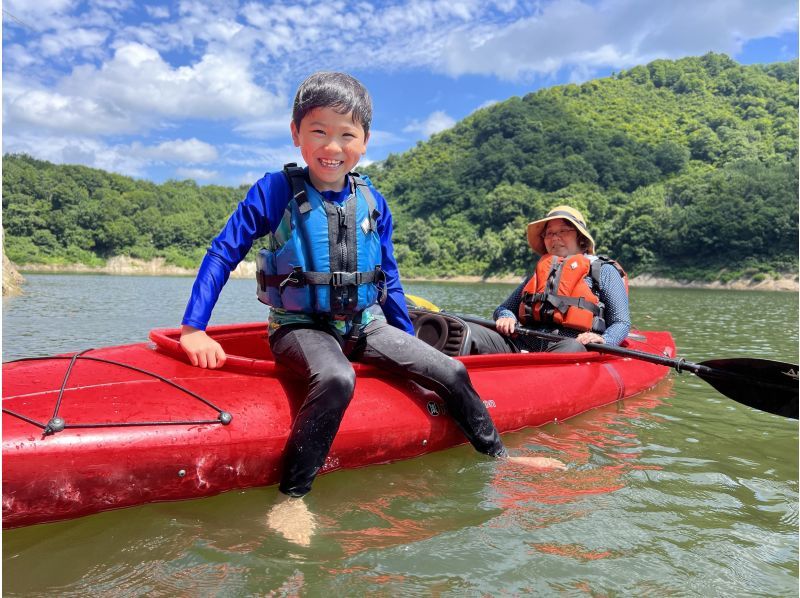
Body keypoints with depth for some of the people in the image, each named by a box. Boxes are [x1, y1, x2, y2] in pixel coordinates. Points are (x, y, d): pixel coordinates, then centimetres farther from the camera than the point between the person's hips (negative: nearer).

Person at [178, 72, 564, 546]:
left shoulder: (373, 202, 4)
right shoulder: (276, 190, -6)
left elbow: (388, 278, 13)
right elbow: (223, 253, -5)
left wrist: (409, 340, 15)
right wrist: (194, 328, -14)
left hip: (366, 326, 4)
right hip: (301, 327, -4)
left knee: (452, 372, -3)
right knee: (337, 379, -38)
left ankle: (498, 457, 19)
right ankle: (292, 498, -25)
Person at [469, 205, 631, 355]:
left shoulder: (604, 270, 18)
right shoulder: (539, 271, 30)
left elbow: (622, 322, 11)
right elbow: (505, 307, 29)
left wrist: (603, 340, -13)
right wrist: (506, 318, 3)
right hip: (524, 345, 4)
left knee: (573, 348, -41)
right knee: (470, 331, -21)